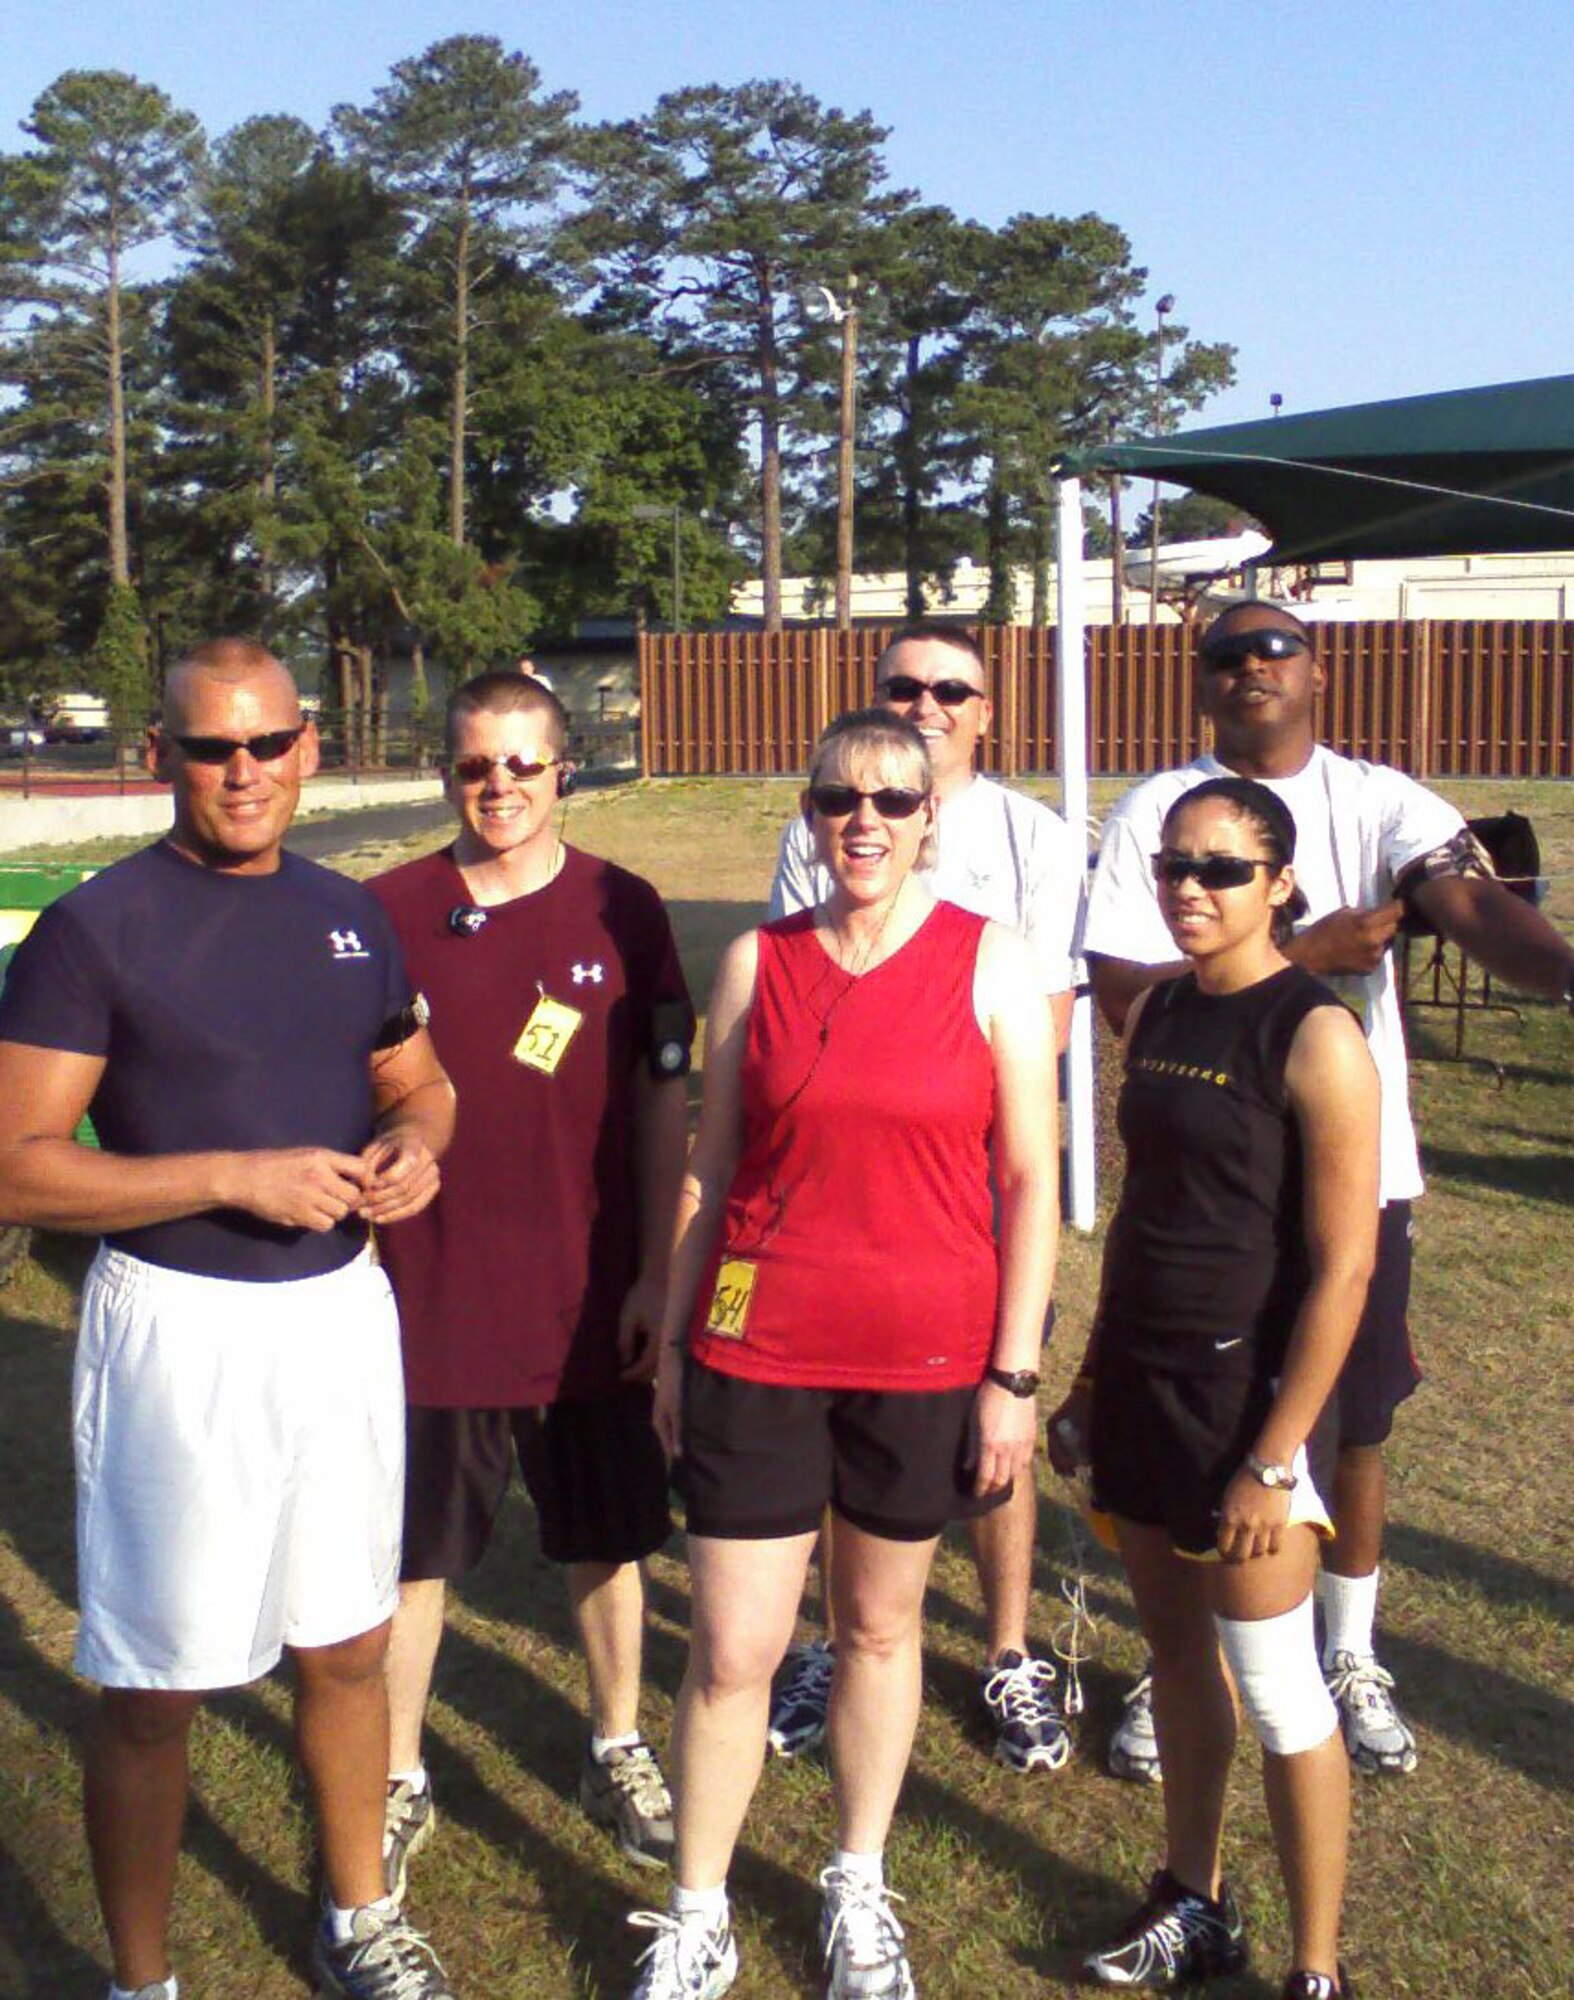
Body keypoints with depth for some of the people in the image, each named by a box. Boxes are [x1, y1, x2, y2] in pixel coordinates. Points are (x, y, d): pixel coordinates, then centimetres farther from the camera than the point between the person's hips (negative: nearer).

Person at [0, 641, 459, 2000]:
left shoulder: (349, 916, 6)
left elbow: (418, 1080, 19)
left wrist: (418, 1143, -5)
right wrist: (239, 1179, -22)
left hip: (342, 1312, 6)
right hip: (180, 1328, -5)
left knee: (349, 1644, 18)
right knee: (155, 1687, 6)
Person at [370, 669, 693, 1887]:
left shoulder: (621, 912, -2)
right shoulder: (387, 914, -3)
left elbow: (662, 1102, 1)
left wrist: (656, 1271, -1)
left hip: (590, 1300, 1)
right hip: (430, 1297, 0)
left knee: (606, 1543, 16)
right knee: (412, 1554, 11)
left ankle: (619, 1752, 36)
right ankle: (400, 1782, 30)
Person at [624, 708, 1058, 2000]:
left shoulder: (992, 966, -4)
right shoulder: (757, 964, 2)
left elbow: (1031, 1183, -2)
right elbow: (712, 1169, 7)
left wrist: (1015, 1373, -5)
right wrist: (675, 1339, 8)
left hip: (925, 1357, 0)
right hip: (759, 1348, 1)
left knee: (882, 1624, 16)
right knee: (733, 1654, 3)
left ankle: (859, 1890, 38)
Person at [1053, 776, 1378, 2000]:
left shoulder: (1315, 1037, -15)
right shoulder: (1156, 1015, 6)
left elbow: (1343, 1266, -16)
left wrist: (1275, 1457, -18)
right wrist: (1092, 1382, 14)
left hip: (1248, 1389, -7)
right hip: (1142, 1382, 7)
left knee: (1275, 1684, 2)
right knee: (1177, 1652, 18)